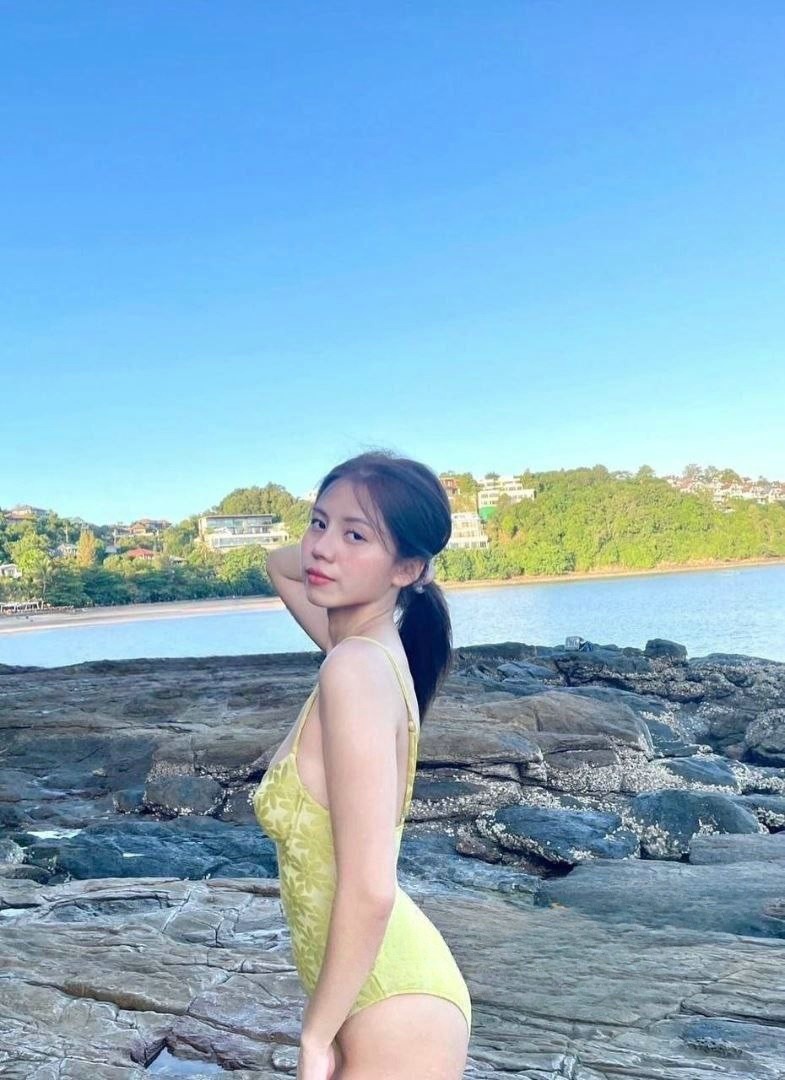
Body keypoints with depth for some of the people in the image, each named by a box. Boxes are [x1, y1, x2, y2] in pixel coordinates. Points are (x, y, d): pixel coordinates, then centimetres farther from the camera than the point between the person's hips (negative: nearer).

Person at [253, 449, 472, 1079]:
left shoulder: (356, 667, -24)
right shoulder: (373, 647, 0)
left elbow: (369, 890, -26)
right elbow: (282, 566, 19)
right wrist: (330, 542, 1)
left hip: (393, 1010, -8)